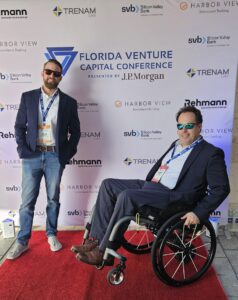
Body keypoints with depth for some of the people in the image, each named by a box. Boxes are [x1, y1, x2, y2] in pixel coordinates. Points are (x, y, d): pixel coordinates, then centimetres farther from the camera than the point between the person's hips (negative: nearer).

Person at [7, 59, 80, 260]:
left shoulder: (69, 102, 4)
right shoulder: (28, 97, 6)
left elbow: (75, 132, 6)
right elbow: (19, 126, 6)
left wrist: (67, 154, -2)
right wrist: (22, 150, -5)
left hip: (55, 157, 0)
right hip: (32, 156, 0)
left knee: (53, 199, 11)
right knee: (27, 201, 5)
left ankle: (51, 234, 30)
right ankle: (22, 241, 20)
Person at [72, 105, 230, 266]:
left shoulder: (211, 153, -4)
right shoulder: (176, 145, 19)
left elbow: (221, 188, -9)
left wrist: (199, 213, -16)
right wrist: (145, 185, 16)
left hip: (173, 197, -8)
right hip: (150, 186, 8)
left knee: (126, 196, -30)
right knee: (108, 184, -4)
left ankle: (104, 253, -16)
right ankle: (96, 239, -7)